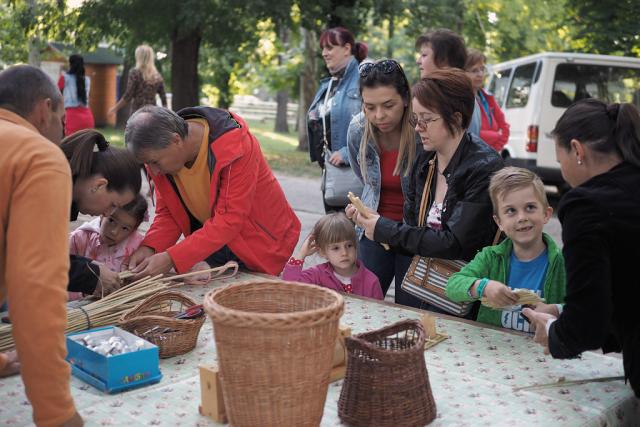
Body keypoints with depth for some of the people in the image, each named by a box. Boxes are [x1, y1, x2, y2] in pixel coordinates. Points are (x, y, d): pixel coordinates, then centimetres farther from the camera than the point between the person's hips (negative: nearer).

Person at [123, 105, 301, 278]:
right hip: (209, 243, 5)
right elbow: (167, 212, -4)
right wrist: (149, 247, -25)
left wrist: (172, 258, -39)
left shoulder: (236, 147, -32)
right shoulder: (161, 154, -13)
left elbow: (229, 220, -34)